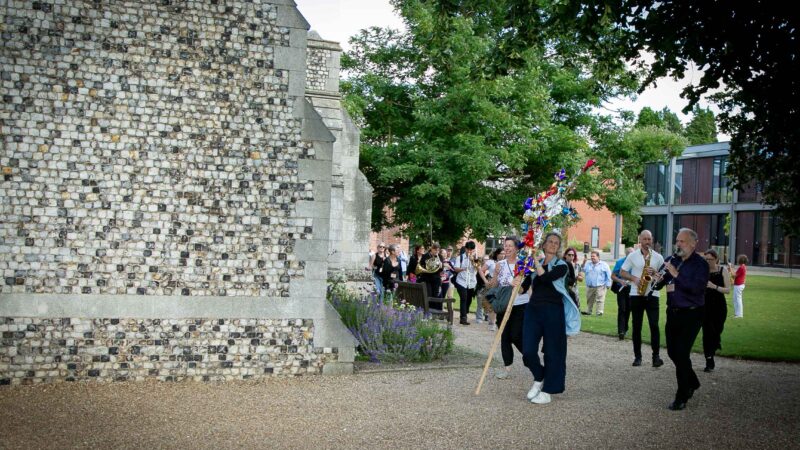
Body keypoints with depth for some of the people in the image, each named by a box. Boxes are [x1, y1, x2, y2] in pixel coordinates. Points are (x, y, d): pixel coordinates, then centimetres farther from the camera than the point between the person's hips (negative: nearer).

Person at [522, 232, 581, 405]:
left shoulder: (561, 265, -1)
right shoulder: (536, 264, 13)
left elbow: (546, 277, -19)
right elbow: (527, 285, 15)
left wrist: (536, 261, -8)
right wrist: (518, 283, -6)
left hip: (552, 311, -4)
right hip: (533, 309, 4)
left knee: (552, 351, 3)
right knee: (528, 351, -2)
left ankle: (548, 390, 14)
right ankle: (539, 379, 26)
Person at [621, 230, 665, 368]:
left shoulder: (658, 257, 5)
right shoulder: (632, 256, 5)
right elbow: (622, 272, 7)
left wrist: (655, 272, -12)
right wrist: (634, 279, -9)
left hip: (652, 295, 0)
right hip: (636, 294, 1)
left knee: (654, 325, -8)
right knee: (637, 326, 4)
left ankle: (656, 356, -2)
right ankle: (637, 356, 10)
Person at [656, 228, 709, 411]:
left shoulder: (700, 264, -9)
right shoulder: (673, 261, 9)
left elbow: (697, 288, -23)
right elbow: (660, 283, 11)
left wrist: (676, 275, -26)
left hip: (691, 315, -7)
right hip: (673, 312, 7)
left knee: (681, 354, -9)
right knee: (673, 352, 13)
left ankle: (681, 398, 0)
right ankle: (692, 382, 36)